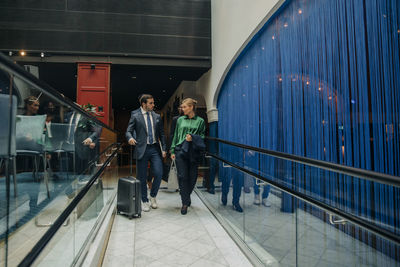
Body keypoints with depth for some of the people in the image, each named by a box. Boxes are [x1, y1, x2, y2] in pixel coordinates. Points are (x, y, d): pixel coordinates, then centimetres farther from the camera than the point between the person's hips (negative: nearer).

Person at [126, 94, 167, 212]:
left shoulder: (157, 117, 12)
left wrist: (164, 148, 5)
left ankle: (153, 196, 20)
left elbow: (161, 134, 13)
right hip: (142, 149, -2)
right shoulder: (135, 116, 3)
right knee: (142, 177, 5)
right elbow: (128, 131, -2)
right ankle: (144, 201, 23)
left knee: (159, 173, -5)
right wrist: (130, 138, -25)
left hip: (155, 149, 3)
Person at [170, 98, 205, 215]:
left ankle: (187, 196, 31)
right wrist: (172, 151, 9)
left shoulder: (200, 121, 6)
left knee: (192, 177, 4)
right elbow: (176, 136, 14)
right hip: (181, 151, 1)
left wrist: (193, 138, -10)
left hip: (194, 152, -1)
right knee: (182, 177, -3)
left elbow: (202, 137, 9)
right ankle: (185, 203, 6)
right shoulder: (180, 120, 12)